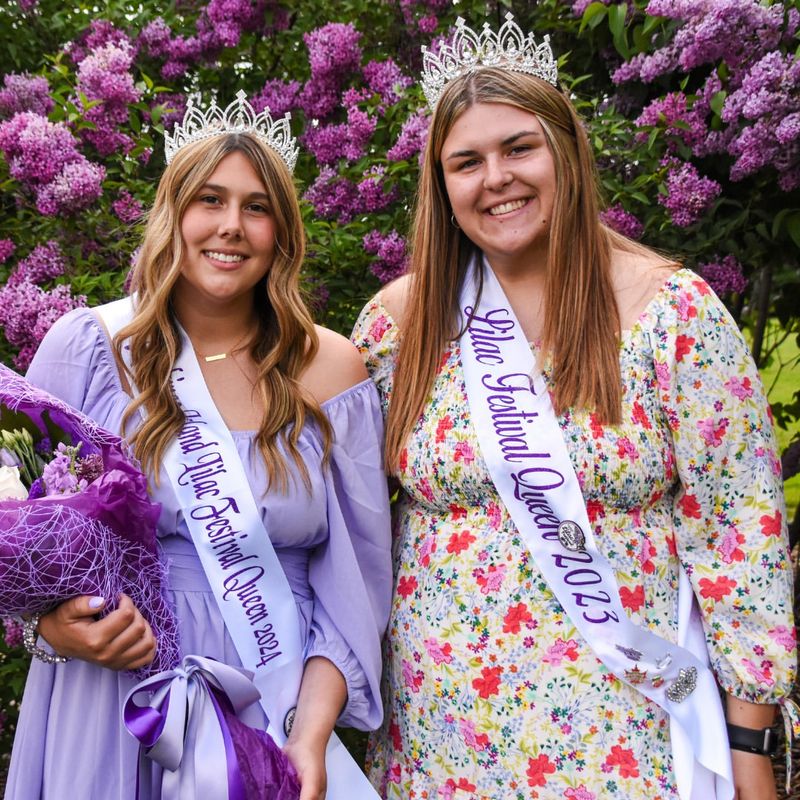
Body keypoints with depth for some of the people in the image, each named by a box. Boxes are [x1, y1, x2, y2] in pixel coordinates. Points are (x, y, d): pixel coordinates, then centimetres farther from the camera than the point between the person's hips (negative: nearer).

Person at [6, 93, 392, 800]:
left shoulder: (330, 370, -4)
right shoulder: (87, 346, -5)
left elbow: (358, 576, -4)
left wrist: (312, 734, -12)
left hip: (280, 715, 0)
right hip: (114, 711, 0)